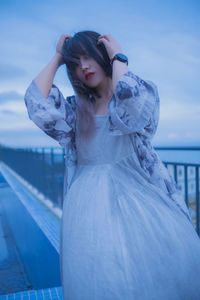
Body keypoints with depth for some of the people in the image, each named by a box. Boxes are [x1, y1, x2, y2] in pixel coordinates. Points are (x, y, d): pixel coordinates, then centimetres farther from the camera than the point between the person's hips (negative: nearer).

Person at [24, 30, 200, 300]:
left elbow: (129, 99, -17)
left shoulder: (143, 92, 7)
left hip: (141, 192, -1)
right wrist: (57, 58, 10)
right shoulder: (75, 109, 15)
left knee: (176, 264, -15)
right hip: (92, 202, 2)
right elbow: (36, 103, -2)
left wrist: (117, 56, -1)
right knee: (100, 276, -11)